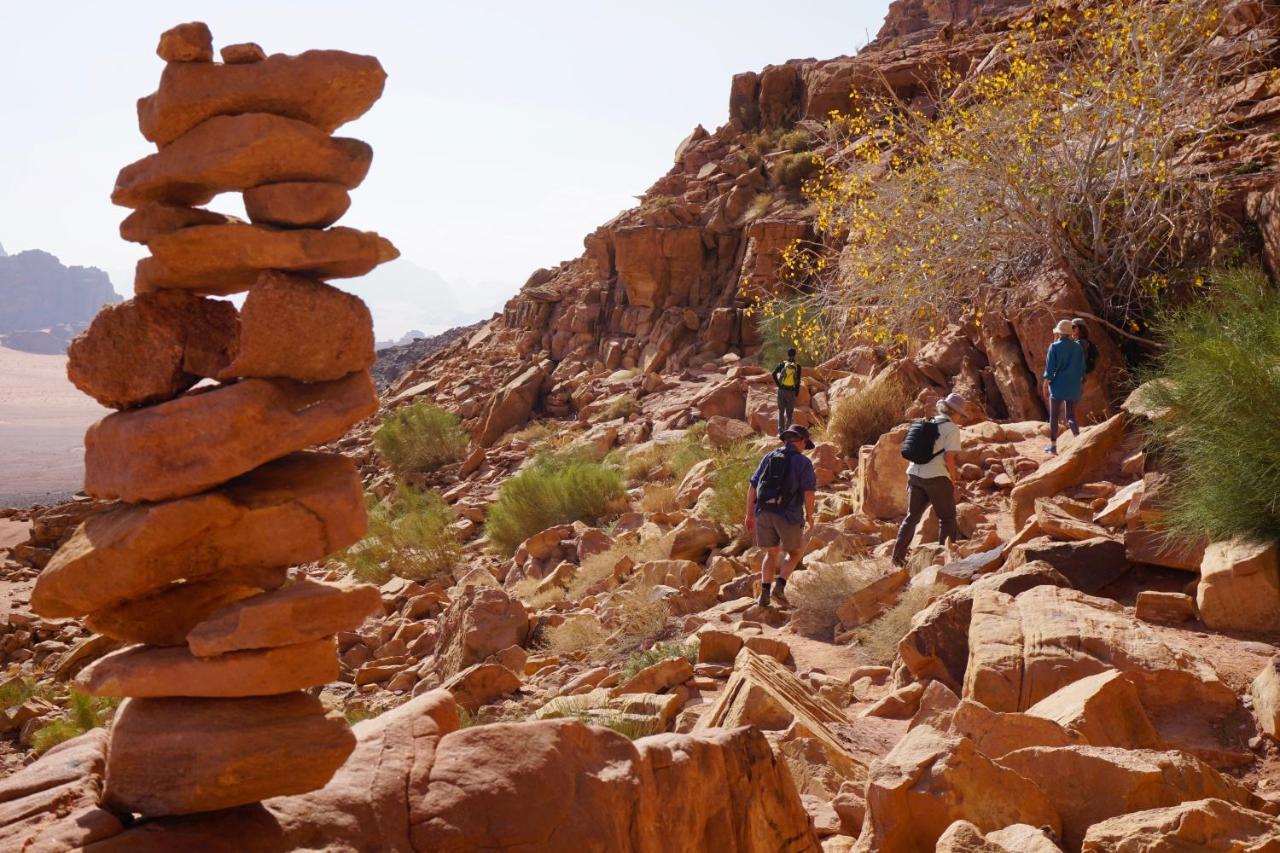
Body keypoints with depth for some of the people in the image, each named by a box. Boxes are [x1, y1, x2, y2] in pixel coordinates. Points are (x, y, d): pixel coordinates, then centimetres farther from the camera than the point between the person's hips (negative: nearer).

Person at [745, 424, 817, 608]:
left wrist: (749, 515, 14)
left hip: (764, 513, 4)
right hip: (789, 515, -4)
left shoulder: (768, 458, 11)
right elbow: (809, 493, -12)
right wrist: (809, 516, 4)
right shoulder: (803, 462, -4)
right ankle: (780, 586, 0)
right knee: (796, 551, 19)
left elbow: (753, 488, 9)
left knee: (772, 553, 21)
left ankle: (765, 593, 7)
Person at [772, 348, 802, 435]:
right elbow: (798, 381, -3)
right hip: (791, 391, -1)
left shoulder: (782, 364, 0)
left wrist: (778, 384, -2)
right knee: (789, 413, 7)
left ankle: (780, 431, 5)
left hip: (782, 390, 1)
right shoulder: (797, 366, -1)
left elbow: (774, 374, -12)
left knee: (781, 411, 9)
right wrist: (797, 393, 4)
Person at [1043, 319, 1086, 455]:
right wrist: (1081, 385, 17)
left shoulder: (1054, 347, -7)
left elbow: (1050, 367, -8)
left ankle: (1053, 446, 6)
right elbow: (1082, 368, 8)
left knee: (1053, 416, 6)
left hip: (1058, 385, -3)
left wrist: (1046, 385, -2)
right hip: (1073, 387, 3)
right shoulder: (1078, 347, 4)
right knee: (1071, 416, 10)